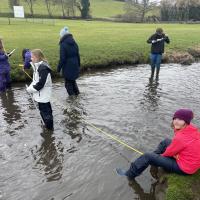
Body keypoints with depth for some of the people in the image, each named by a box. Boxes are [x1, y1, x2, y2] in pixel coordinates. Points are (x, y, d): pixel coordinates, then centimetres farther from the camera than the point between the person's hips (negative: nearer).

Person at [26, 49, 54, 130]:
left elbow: (40, 84, -26)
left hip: (43, 95, -10)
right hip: (41, 94, 10)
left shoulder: (43, 68, -24)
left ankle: (49, 127, 18)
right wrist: (31, 87, 0)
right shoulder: (37, 66, 7)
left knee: (45, 111, 2)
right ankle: (49, 126, 37)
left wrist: (30, 89, -14)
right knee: (46, 109, 21)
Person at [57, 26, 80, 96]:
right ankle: (77, 93, 29)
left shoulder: (63, 45, -16)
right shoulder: (74, 43, 4)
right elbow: (78, 56, 11)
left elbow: (62, 58, -17)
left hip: (67, 67, -7)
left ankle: (72, 95, 14)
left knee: (68, 82, 9)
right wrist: (78, 66, 20)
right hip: (75, 66, 7)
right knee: (73, 80, 24)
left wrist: (59, 67, -7)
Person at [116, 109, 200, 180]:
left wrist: (162, 155, 5)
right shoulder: (192, 129, -6)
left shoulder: (181, 137, -33)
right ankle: (154, 160, 42)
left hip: (184, 167, -9)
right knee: (166, 141, 23)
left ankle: (130, 174, 13)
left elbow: (169, 152, -15)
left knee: (147, 157, -7)